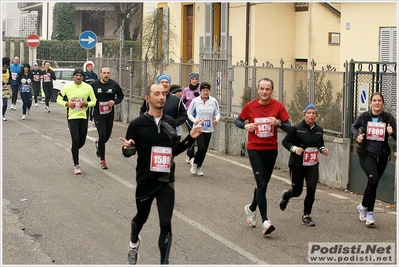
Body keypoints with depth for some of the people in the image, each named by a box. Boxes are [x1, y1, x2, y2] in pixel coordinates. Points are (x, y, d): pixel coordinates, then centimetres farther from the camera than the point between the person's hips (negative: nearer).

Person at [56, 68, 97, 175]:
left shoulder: (88, 87, 1)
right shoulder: (67, 87, -1)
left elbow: (94, 101, 8)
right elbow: (59, 100, 8)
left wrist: (86, 104, -13)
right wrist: (67, 104, -11)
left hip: (83, 117, 2)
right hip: (72, 117, -2)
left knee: (82, 142, 7)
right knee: (75, 140, -11)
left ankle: (73, 150, 44)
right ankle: (76, 165, -3)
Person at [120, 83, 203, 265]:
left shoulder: (171, 123, 1)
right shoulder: (137, 124, -11)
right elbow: (127, 152, -4)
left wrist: (191, 137, -1)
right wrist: (127, 147, -27)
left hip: (167, 181, 2)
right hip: (146, 181, -2)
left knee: (166, 224, -6)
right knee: (142, 217, 21)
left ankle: (164, 263, 4)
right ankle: (134, 243, 53)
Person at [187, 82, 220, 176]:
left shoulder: (213, 101, 0)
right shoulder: (195, 101, -5)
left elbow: (217, 113, 8)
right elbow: (189, 113, 4)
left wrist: (216, 119, -14)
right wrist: (195, 120, -13)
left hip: (208, 129, 3)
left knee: (204, 150, 5)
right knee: (201, 148, -16)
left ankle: (199, 167, 25)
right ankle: (195, 162, 13)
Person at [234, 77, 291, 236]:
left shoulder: (278, 106, -6)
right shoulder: (250, 107, -6)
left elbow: (289, 128, -6)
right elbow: (237, 121, 9)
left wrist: (278, 123, -25)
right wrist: (245, 126, -12)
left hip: (271, 150, 3)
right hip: (255, 149, -2)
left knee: (263, 184, 17)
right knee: (262, 184, -13)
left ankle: (251, 209, 43)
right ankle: (265, 221, -13)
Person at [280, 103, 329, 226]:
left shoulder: (319, 130, 5)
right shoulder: (297, 128, -10)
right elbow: (285, 142, -4)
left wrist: (322, 149, 0)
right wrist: (294, 148, -20)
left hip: (312, 165, 3)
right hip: (297, 164, -3)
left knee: (311, 189, -11)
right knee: (297, 191, 6)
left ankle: (306, 216, 5)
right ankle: (285, 196, 44)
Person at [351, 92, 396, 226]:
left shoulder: (388, 118, -6)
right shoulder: (364, 116, -4)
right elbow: (354, 127, 16)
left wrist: (392, 133, -30)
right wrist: (357, 135, -4)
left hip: (381, 156, 2)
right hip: (366, 154, -2)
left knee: (373, 183, 14)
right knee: (373, 180, -22)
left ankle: (363, 206, 41)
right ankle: (370, 213, -10)